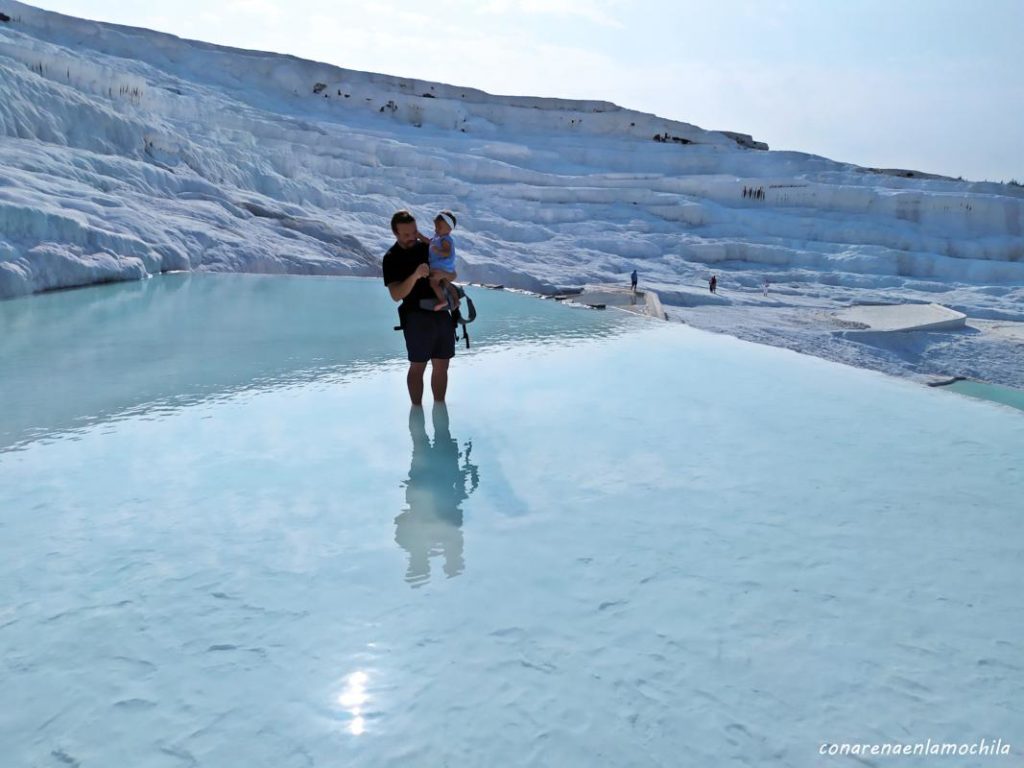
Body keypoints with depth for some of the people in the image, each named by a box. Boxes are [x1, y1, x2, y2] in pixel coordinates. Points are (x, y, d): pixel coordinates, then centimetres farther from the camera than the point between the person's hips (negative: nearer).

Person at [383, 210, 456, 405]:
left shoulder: (426, 247, 10)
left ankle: (439, 405, 18)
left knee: (441, 366, 9)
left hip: (442, 313, 6)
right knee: (418, 367, -3)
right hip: (417, 317, -5)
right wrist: (415, 275, -33)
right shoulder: (391, 258, -6)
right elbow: (396, 294, -19)